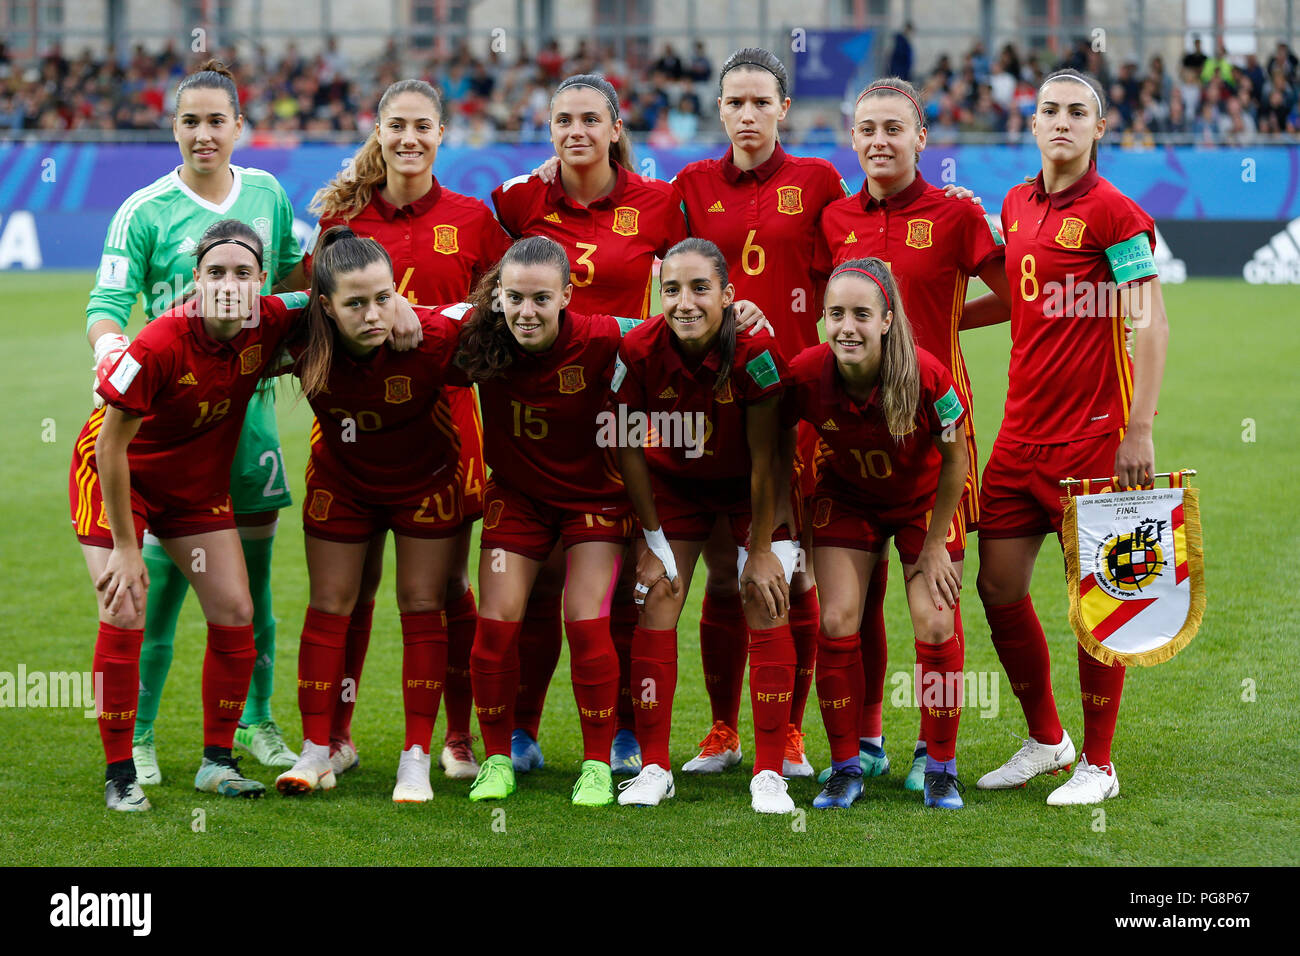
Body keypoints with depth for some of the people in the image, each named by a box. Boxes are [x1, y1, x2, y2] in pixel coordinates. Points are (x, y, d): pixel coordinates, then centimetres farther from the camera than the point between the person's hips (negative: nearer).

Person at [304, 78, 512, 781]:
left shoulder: (472, 219, 4)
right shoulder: (344, 215, 5)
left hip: (444, 408, 0)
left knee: (448, 581, 4)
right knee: (354, 580, 3)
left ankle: (458, 737, 14)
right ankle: (334, 734, 13)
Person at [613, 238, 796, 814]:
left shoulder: (755, 351, -33)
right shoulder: (640, 351, -27)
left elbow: (763, 459, -23)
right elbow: (629, 448, -12)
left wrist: (760, 551, -17)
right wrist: (653, 541, -8)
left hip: (751, 486, -2)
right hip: (674, 482, 2)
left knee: (766, 607, -11)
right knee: (657, 603, -6)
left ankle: (769, 774, -5)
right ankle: (653, 769, 4)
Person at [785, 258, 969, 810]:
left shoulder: (926, 376, -32)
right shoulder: (806, 375, -28)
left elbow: (955, 461, -15)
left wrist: (934, 545, -10)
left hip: (925, 501, -1)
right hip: (846, 498, 1)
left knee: (936, 626, -8)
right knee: (837, 623, -8)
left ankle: (940, 769, 8)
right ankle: (846, 769, 6)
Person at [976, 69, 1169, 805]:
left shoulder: (1112, 212, -9)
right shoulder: (1017, 204, 11)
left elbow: (1152, 322, -13)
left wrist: (1140, 431, -18)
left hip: (1093, 436, -7)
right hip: (1022, 432, 7)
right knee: (999, 587, 8)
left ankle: (1098, 764, 11)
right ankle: (1045, 739, 26)